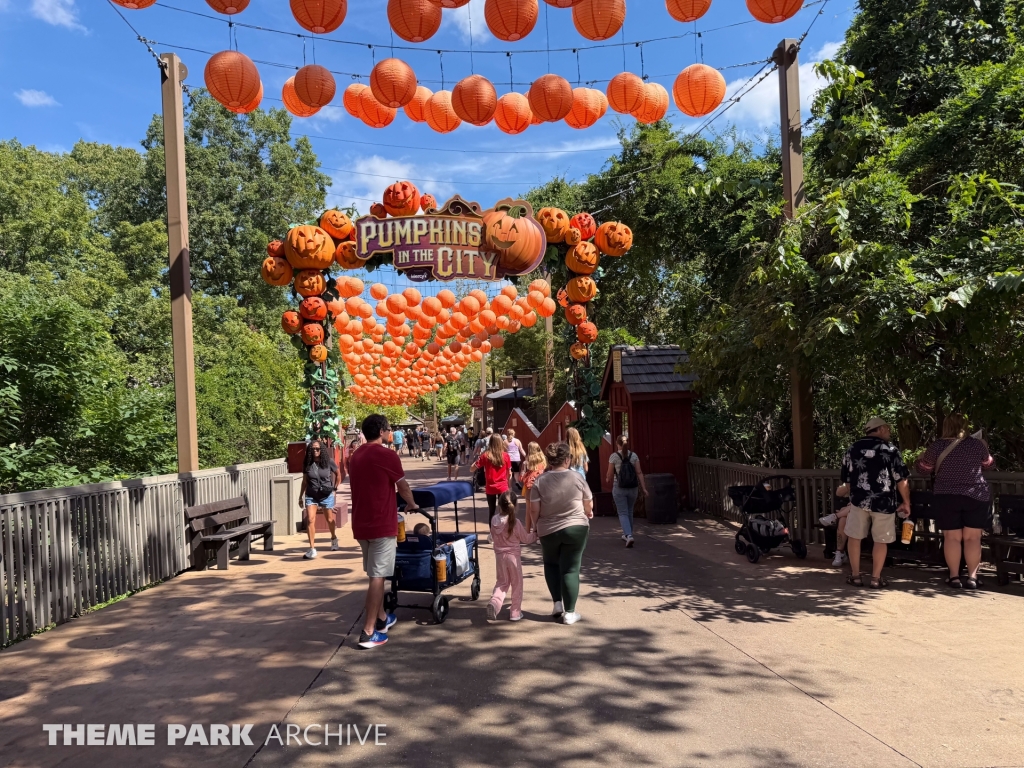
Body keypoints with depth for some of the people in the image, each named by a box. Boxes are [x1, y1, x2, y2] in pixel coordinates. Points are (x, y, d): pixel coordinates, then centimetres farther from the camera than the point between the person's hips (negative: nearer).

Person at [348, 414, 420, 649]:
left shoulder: (356, 456, 12)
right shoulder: (386, 455, -11)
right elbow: (403, 487, -1)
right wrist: (412, 505, 19)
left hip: (361, 524, 8)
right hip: (382, 524, -8)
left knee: (375, 574, 20)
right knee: (377, 576, -4)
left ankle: (381, 618, 32)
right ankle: (369, 632, -2)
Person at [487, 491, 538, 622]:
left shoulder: (494, 520, -6)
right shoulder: (515, 523, -18)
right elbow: (526, 539, -5)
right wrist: (535, 535, 12)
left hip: (499, 555, 4)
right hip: (513, 555, -4)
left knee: (502, 582, 16)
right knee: (517, 584, 11)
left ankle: (495, 602, -9)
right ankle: (515, 612, 16)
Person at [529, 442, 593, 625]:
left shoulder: (540, 481, -7)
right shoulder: (577, 477, -7)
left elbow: (535, 510, -8)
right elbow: (589, 505, 3)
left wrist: (536, 525, 10)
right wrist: (587, 514, 24)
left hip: (548, 531, 1)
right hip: (576, 528, -1)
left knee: (551, 564, 24)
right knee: (571, 569, 5)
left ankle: (557, 603, 16)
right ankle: (569, 612, 7)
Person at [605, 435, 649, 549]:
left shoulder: (614, 456, -8)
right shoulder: (634, 456, 0)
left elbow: (610, 475, -4)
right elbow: (639, 473, -5)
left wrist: (609, 480, 17)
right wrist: (643, 488, -4)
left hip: (619, 489, -3)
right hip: (633, 488, 3)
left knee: (623, 513, 1)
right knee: (629, 512, 19)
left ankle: (629, 535, -18)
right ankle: (627, 534, 33)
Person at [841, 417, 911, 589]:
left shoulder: (853, 449, 8)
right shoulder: (890, 449, -2)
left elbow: (846, 478, 14)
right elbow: (901, 479, -5)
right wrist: (906, 502, 5)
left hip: (859, 499, 2)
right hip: (884, 502, -2)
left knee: (854, 537, 13)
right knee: (881, 540, 10)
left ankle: (855, 575, 14)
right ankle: (876, 578, 13)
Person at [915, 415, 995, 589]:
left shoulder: (937, 446, -4)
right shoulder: (977, 444, 0)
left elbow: (923, 469, 7)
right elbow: (988, 464, 19)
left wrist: (921, 458, 28)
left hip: (947, 498, -1)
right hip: (976, 497, 1)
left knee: (952, 537, 5)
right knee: (973, 538, 7)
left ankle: (954, 577, 6)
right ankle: (972, 577, 7)